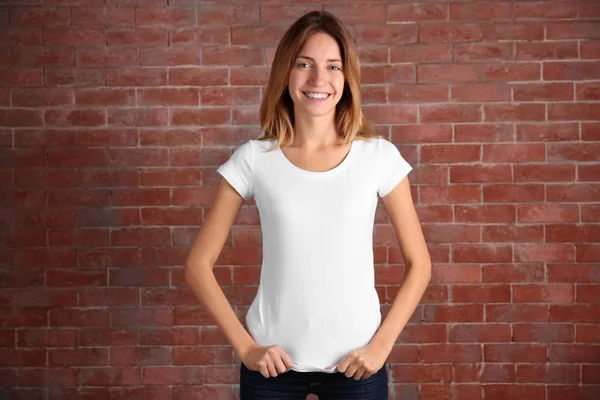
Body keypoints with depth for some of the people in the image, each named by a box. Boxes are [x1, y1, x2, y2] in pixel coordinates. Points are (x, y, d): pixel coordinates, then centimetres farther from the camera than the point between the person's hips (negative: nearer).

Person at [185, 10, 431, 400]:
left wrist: (381, 344, -6)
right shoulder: (254, 159, -4)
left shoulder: (379, 156, -4)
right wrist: (245, 346, -6)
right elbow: (199, 264, 0)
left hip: (355, 362, 0)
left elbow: (419, 265, 2)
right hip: (274, 360, 0)